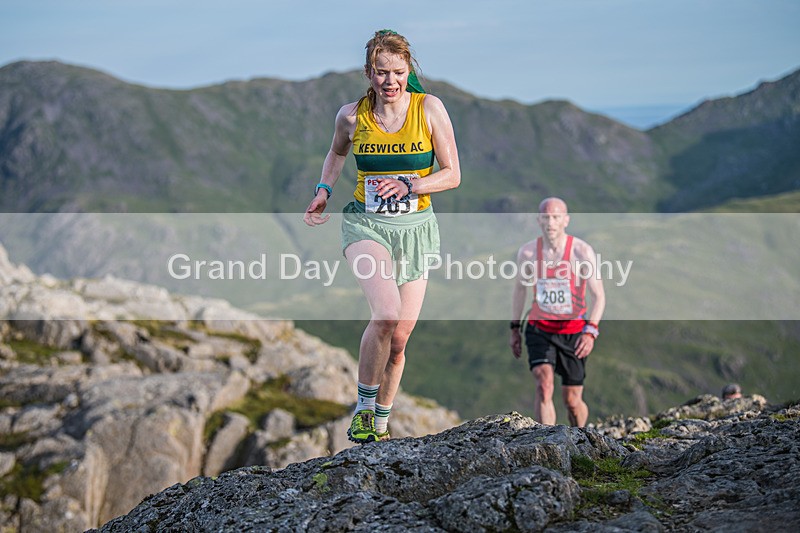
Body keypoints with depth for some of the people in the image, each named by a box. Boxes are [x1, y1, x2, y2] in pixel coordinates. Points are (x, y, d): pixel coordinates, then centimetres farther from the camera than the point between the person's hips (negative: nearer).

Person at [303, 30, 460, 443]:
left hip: (414, 228, 1)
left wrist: (409, 185, -19)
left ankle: (381, 423, 24)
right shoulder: (351, 115, -2)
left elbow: (452, 175, -4)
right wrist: (323, 191, 5)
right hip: (366, 224, -1)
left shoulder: (429, 108, -6)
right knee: (386, 313, -27)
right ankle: (363, 408, -7)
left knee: (398, 340, 3)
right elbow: (337, 152, 20)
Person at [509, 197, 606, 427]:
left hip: (574, 331, -1)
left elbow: (598, 296, -18)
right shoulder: (527, 251, -7)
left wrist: (590, 331, -32)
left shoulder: (582, 251, -15)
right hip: (540, 329, 1)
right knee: (544, 384, -22)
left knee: (572, 400, 6)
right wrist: (515, 328, 12)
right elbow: (520, 288, 10)